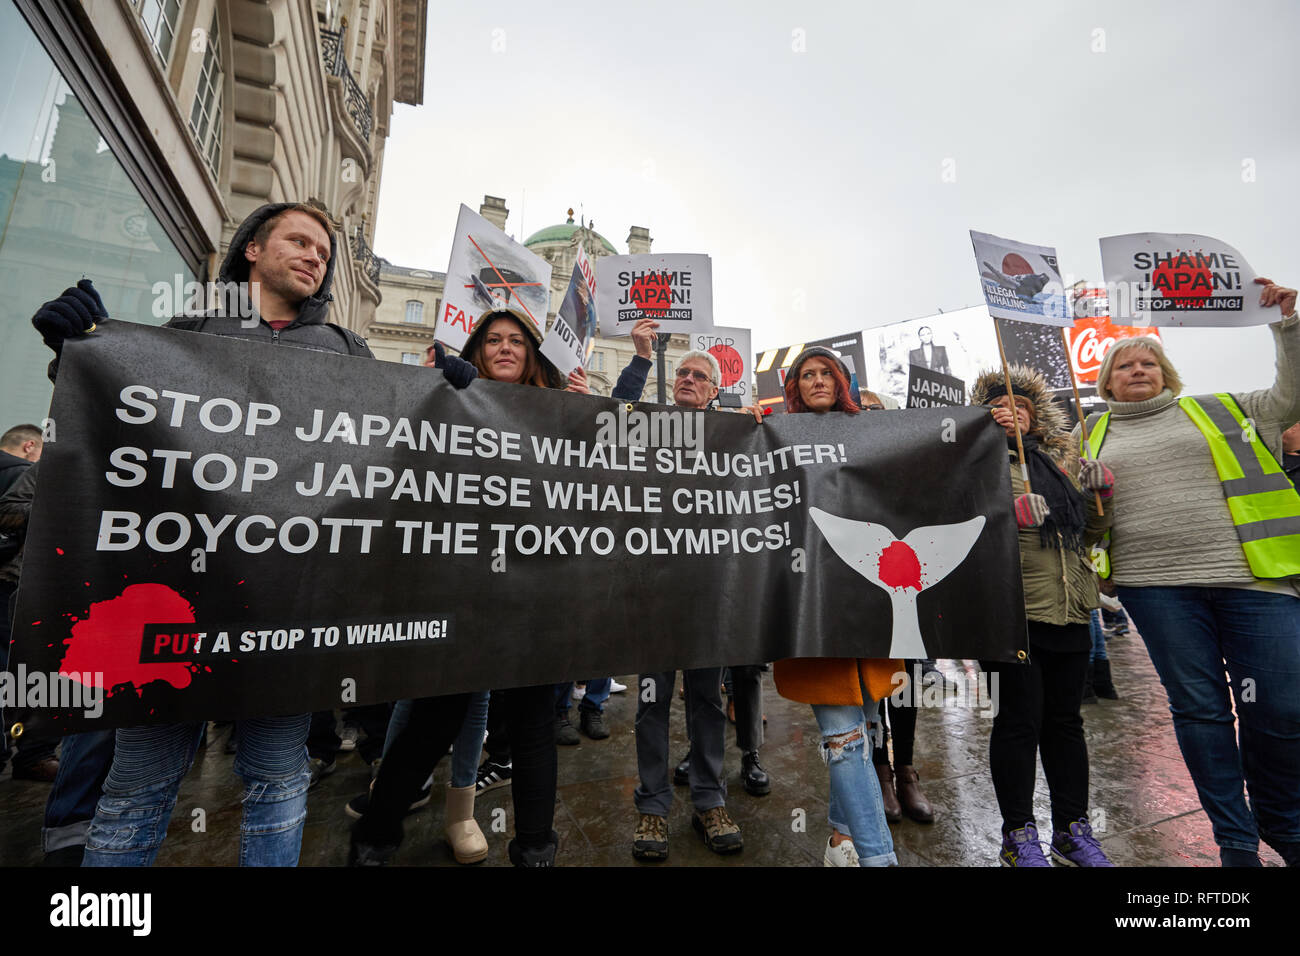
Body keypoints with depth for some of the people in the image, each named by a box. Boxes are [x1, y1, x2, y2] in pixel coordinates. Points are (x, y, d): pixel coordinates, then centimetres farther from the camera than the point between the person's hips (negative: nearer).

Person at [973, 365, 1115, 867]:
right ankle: (1018, 835, 16)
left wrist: (1099, 493, 4)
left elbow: (1088, 533, 20)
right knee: (1020, 718, 0)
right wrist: (1011, 512, -25)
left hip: (1069, 609, 6)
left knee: (1065, 719, 14)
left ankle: (1072, 831, 28)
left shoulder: (1058, 461, 17)